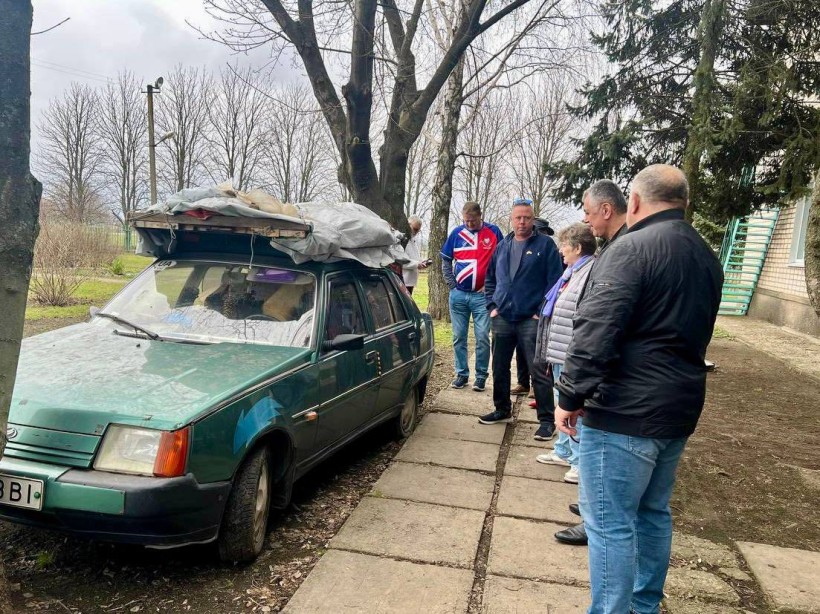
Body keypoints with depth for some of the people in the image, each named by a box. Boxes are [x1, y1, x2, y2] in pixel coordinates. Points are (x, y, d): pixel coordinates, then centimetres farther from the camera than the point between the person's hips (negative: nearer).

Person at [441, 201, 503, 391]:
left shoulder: (493, 232, -1)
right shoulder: (457, 233, 5)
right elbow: (445, 261, 12)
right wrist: (452, 284, 3)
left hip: (482, 295, -3)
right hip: (458, 295, 3)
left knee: (482, 337, -2)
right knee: (458, 337, 8)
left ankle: (481, 375, 10)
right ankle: (462, 374, 20)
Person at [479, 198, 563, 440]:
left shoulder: (545, 245, -3)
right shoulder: (502, 246, 13)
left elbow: (554, 281, -8)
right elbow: (490, 279, 20)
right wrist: (492, 306, 9)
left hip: (531, 319, -5)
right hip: (502, 318, 6)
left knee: (539, 372, -3)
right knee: (499, 368, 13)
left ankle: (546, 420, 6)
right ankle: (502, 409, 30)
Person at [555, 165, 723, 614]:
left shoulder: (632, 248, -15)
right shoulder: (705, 257, 13)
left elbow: (594, 333, -21)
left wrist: (570, 397, -15)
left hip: (625, 412, -9)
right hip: (680, 407, 9)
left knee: (610, 522, -1)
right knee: (653, 512, 20)